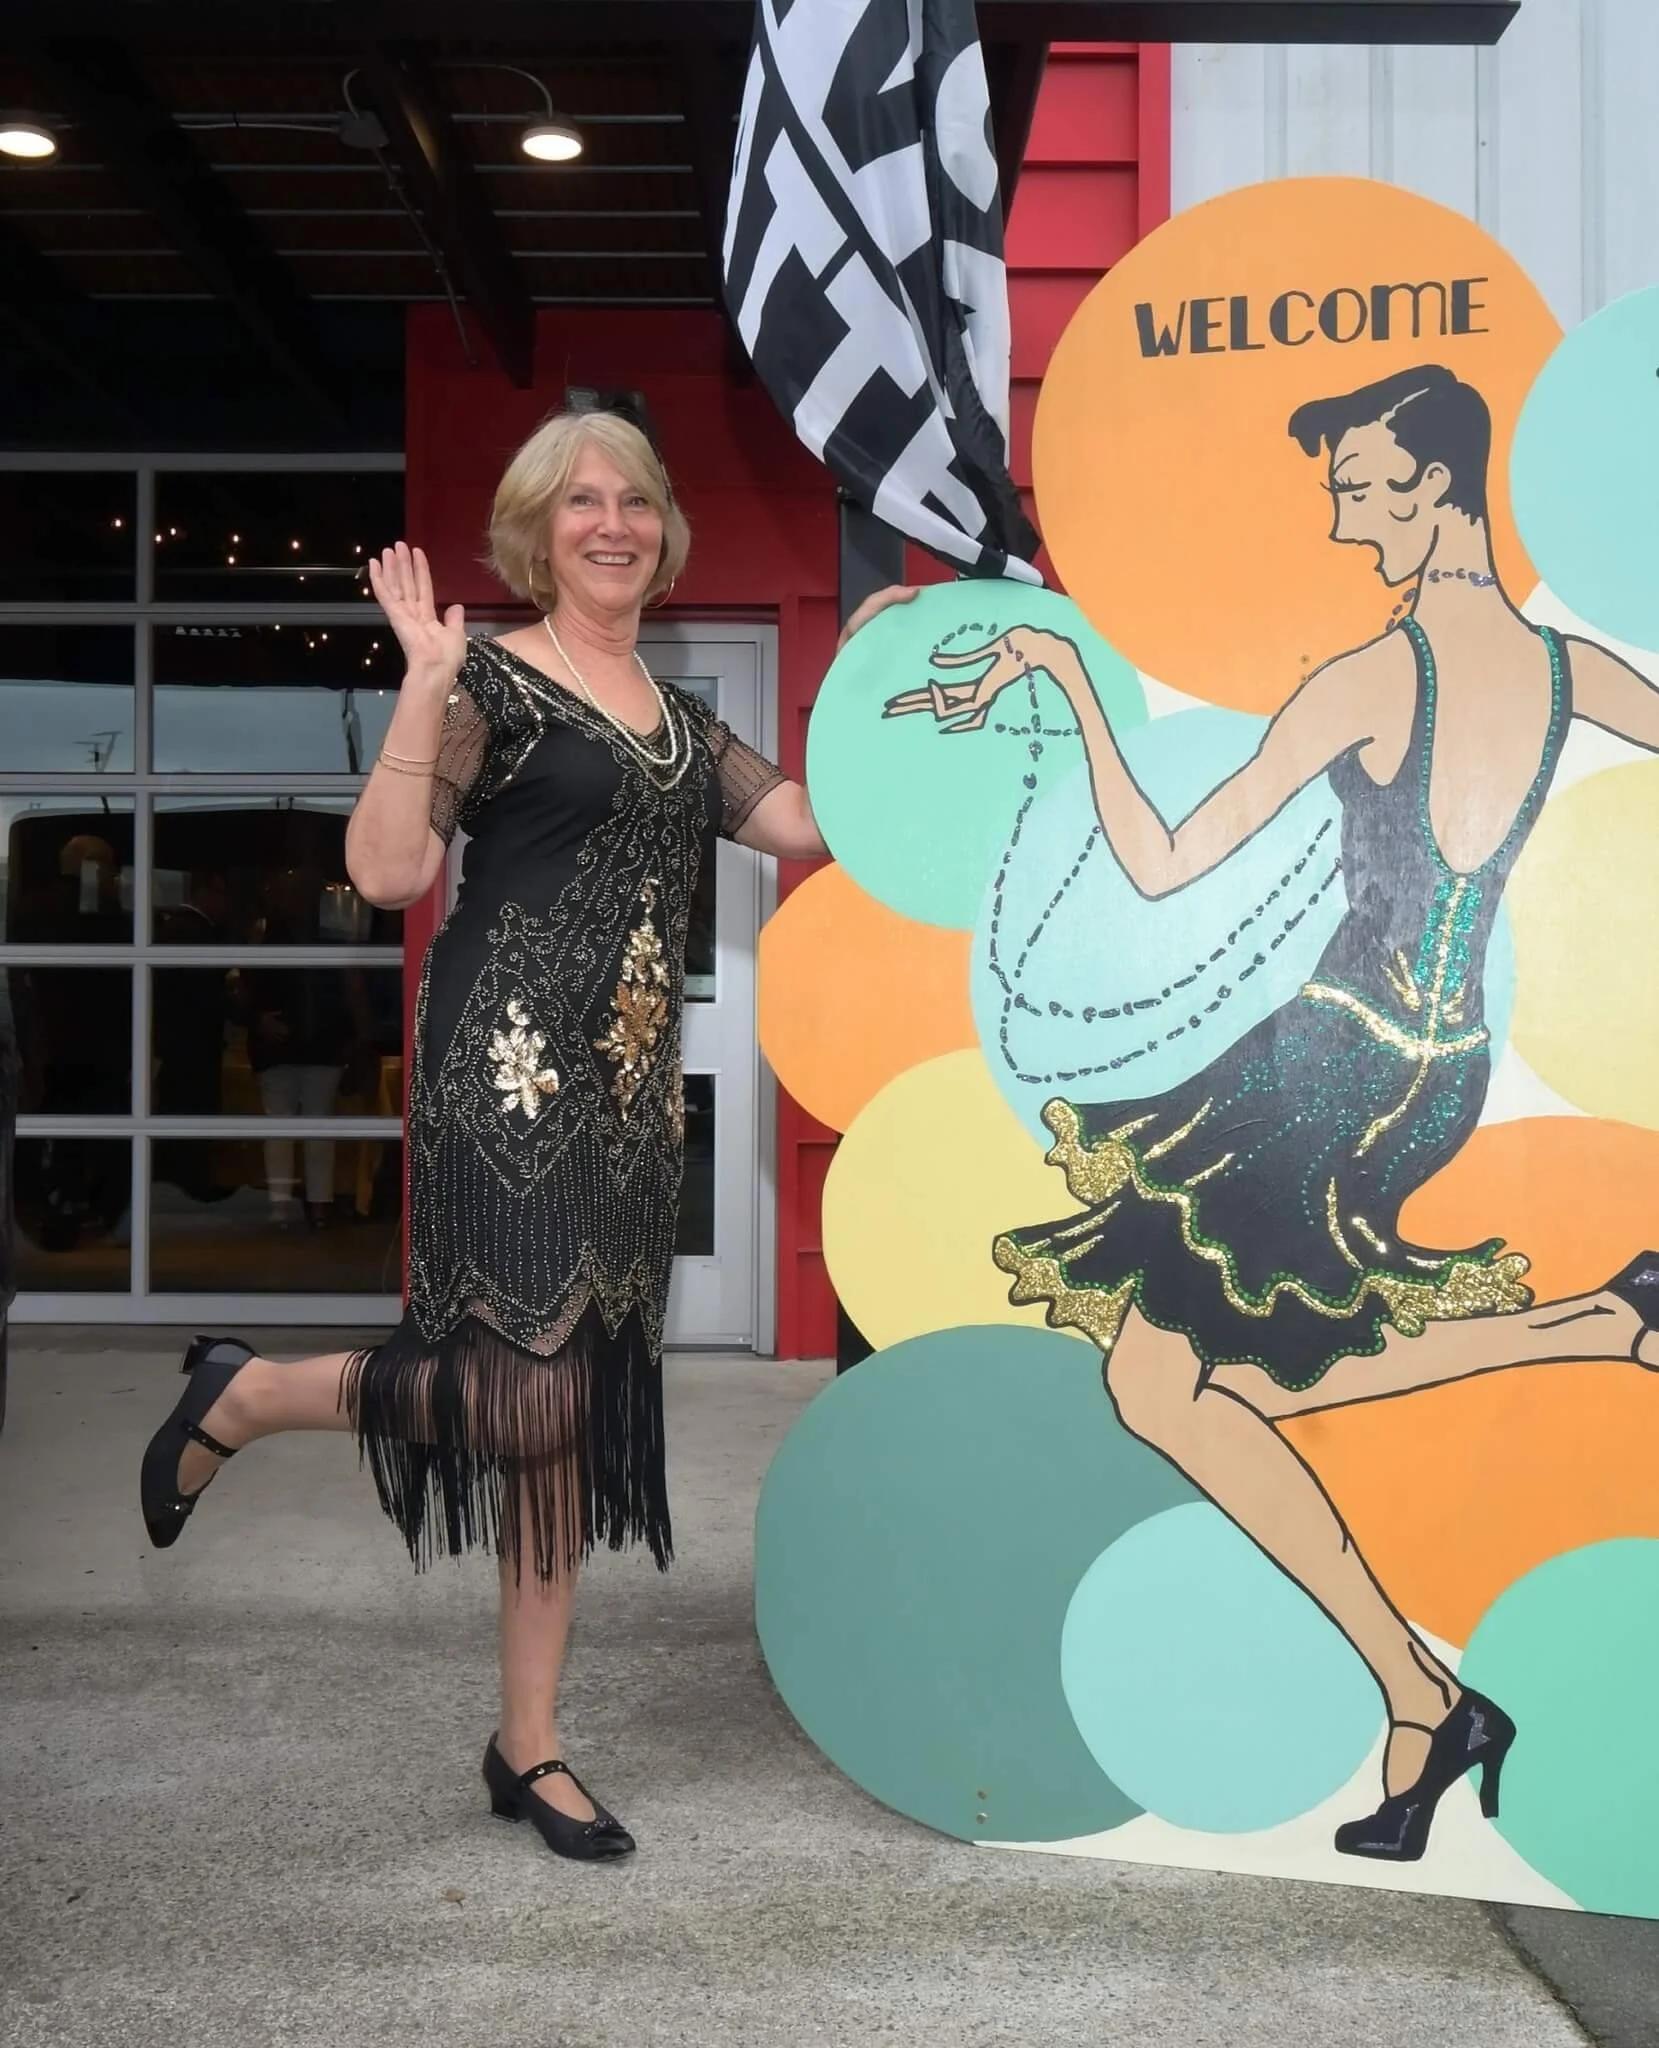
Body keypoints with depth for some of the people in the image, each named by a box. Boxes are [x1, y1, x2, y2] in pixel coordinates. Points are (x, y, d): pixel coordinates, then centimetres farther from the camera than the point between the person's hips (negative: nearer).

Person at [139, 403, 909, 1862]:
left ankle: (529, 1747, 18)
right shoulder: (493, 681, -4)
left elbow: (807, 825, 9)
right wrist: (424, 686, -20)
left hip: (630, 1096, 7)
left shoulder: (681, 718, 18)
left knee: (586, 1416, 7)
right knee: (527, 1398, -15)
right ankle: (247, 1395, 11)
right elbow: (390, 870, -15)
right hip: (511, 1074, -7)